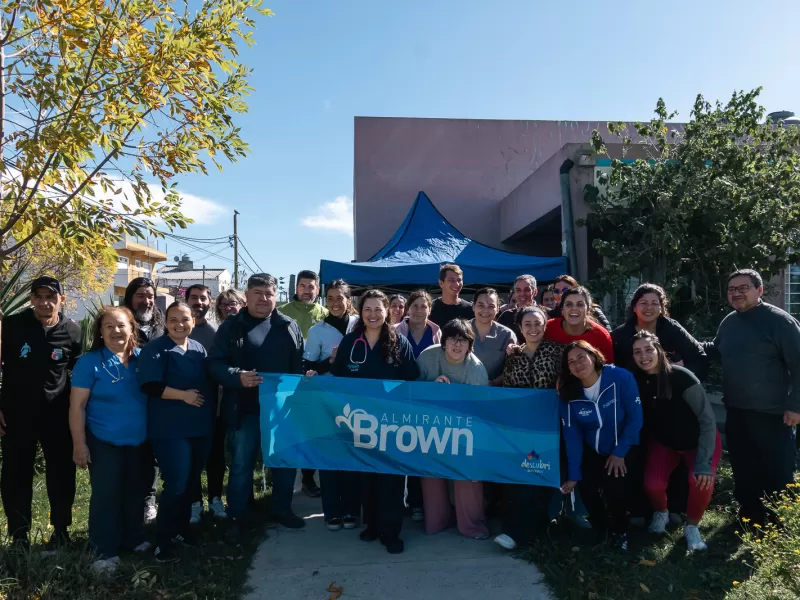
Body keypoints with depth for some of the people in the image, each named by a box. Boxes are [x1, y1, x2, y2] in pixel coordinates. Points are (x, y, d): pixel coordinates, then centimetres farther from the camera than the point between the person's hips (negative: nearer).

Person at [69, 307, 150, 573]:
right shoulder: (90, 362, -12)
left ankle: (133, 539, 33)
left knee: (133, 492, 16)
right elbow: (77, 406, -12)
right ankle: (104, 551, 16)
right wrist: (79, 444, -15)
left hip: (138, 440, 5)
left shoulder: (141, 358, 0)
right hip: (104, 442, -4)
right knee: (105, 495, 3)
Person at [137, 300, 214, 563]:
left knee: (190, 482, 16)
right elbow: (149, 385, -19)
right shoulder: (155, 348, -9)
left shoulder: (199, 348, 10)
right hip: (171, 429, -6)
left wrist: (209, 412, 9)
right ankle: (162, 541, 9)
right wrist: (183, 396, -21)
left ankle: (180, 529, 33)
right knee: (176, 484, -7)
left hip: (200, 426, 7)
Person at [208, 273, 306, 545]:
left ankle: (281, 509, 34)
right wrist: (238, 377, -24)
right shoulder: (231, 327, -1)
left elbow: (300, 364, 6)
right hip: (245, 410, -2)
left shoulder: (289, 326, 5)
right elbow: (214, 364, -7)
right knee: (241, 464, 8)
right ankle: (236, 518, 24)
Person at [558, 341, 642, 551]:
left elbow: (635, 417, -16)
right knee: (586, 486, -18)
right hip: (592, 450, 2)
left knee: (613, 485, -23)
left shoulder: (621, 377, -23)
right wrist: (573, 474, -15)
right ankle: (600, 529, 15)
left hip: (624, 446, -2)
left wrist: (619, 452, -15)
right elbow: (572, 435, -11)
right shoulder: (568, 394, -13)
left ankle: (620, 531, 9)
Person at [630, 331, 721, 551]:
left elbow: (707, 418, -24)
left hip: (700, 439, -2)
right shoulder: (636, 382, -17)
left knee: (701, 480, -28)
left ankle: (692, 527, 2)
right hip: (663, 441, 2)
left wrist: (704, 462, -28)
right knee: (653, 483, -21)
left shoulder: (681, 377, -28)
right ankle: (661, 512, 16)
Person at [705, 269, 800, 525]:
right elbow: (715, 352, 26)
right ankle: (750, 518, 31)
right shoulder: (728, 322, 10)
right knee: (744, 470, 16)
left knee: (776, 473, 2)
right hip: (736, 412, 7)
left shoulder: (778, 320, -10)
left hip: (772, 413, -7)